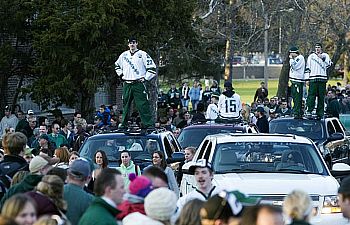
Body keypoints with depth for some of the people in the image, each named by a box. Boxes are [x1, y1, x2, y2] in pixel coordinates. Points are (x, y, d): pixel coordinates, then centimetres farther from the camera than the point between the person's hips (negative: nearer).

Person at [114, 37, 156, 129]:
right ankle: (124, 124, 19)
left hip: (139, 84, -5)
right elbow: (117, 65, 32)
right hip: (127, 85, 5)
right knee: (125, 105, 10)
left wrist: (145, 78, -7)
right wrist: (121, 75, 18)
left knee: (143, 106, -12)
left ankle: (150, 125, -14)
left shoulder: (143, 55, -1)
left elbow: (152, 68, -2)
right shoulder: (124, 55, 14)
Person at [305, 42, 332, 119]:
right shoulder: (311, 56, 14)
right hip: (313, 78, 0)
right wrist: (307, 79, 3)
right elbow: (307, 68, 11)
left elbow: (328, 64, -3)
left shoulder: (325, 55, 13)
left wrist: (321, 57, -9)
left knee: (321, 96, 1)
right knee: (311, 95, -11)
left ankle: (320, 113, 4)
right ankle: (309, 111, -12)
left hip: (322, 78, 1)